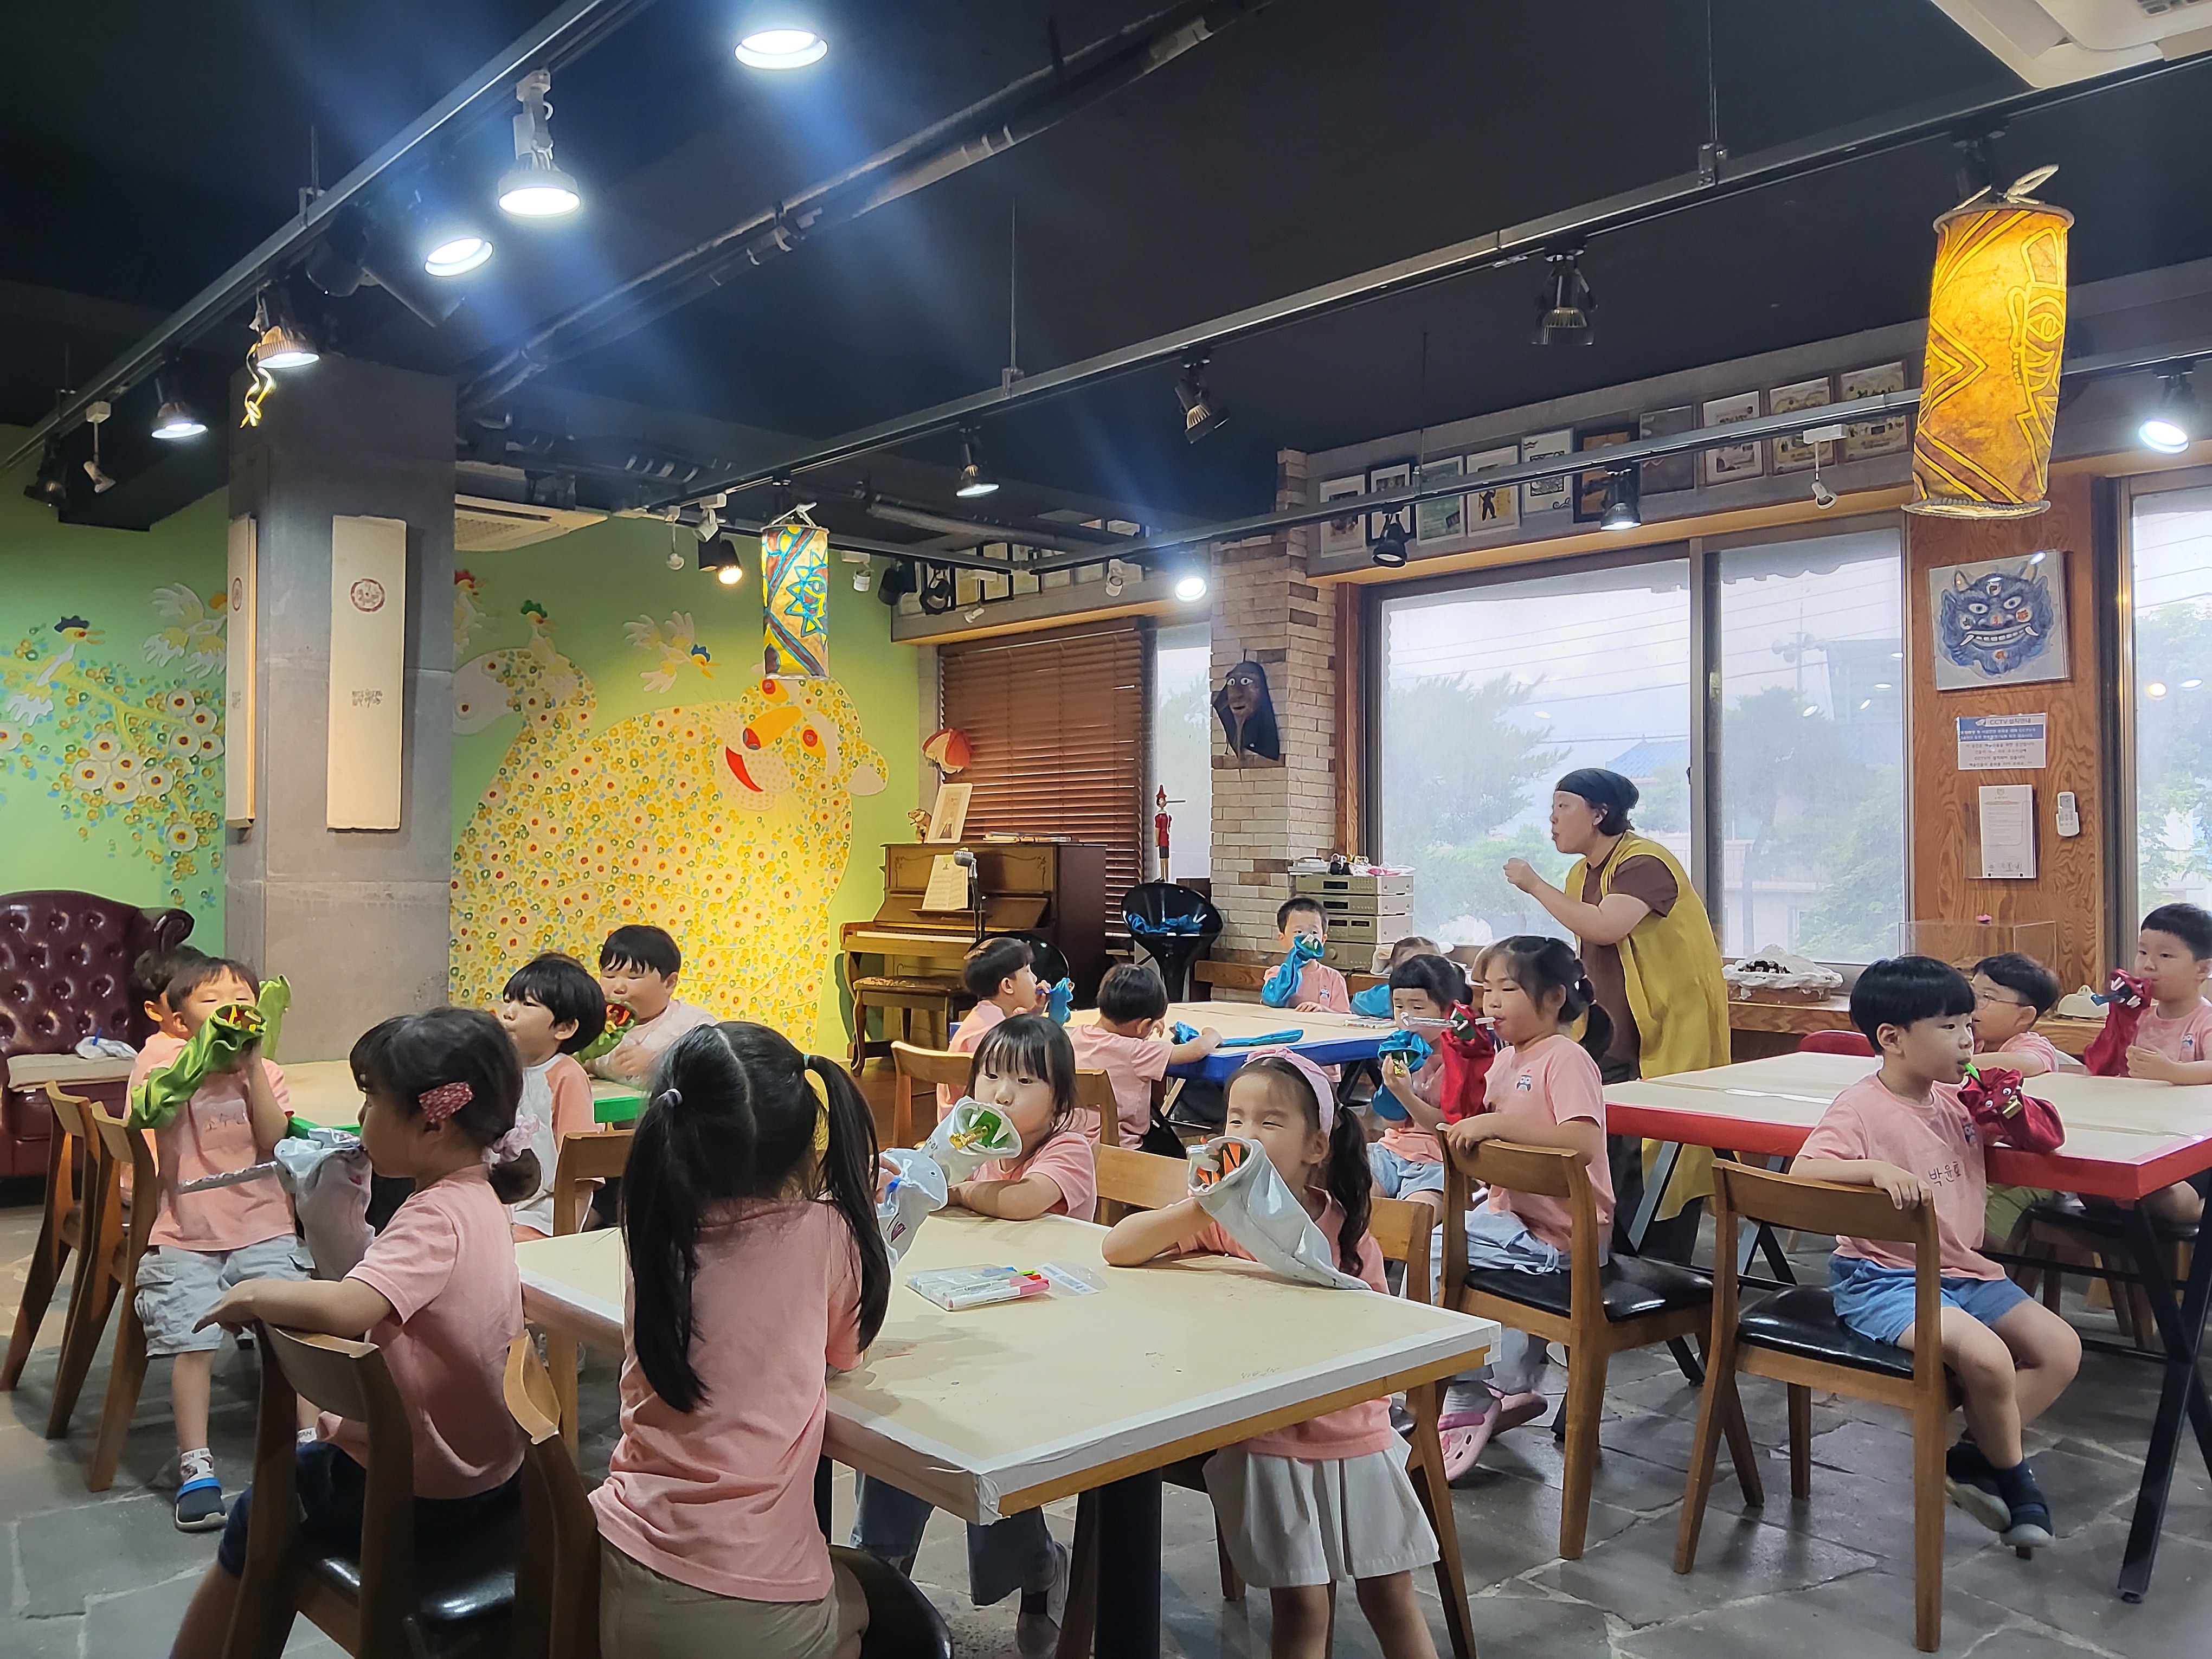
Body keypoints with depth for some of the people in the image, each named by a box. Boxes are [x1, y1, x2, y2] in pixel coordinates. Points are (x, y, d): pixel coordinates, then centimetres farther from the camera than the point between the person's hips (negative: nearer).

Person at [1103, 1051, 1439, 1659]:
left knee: (1390, 1594, 9)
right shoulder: (1220, 1220, -7)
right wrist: (1202, 1208, -31)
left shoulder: (1347, 1230, -3)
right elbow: (1116, 1248, -19)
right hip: (1263, 1440, -2)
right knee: (1301, 1606, -4)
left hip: (1354, 1432, 2)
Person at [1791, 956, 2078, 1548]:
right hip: (1882, 1278, -8)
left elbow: (2047, 1136, 13)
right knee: (1988, 1356, -26)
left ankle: (1973, 1457, 7)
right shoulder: (1861, 1108, -16)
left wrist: (2011, 1108, -8)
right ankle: (2011, 1474, 5)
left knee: (2061, 1349, 0)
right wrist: (1876, 1168, -44)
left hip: (1964, 1271, 9)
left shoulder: (1960, 1100, 8)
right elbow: (1803, 1171, -29)